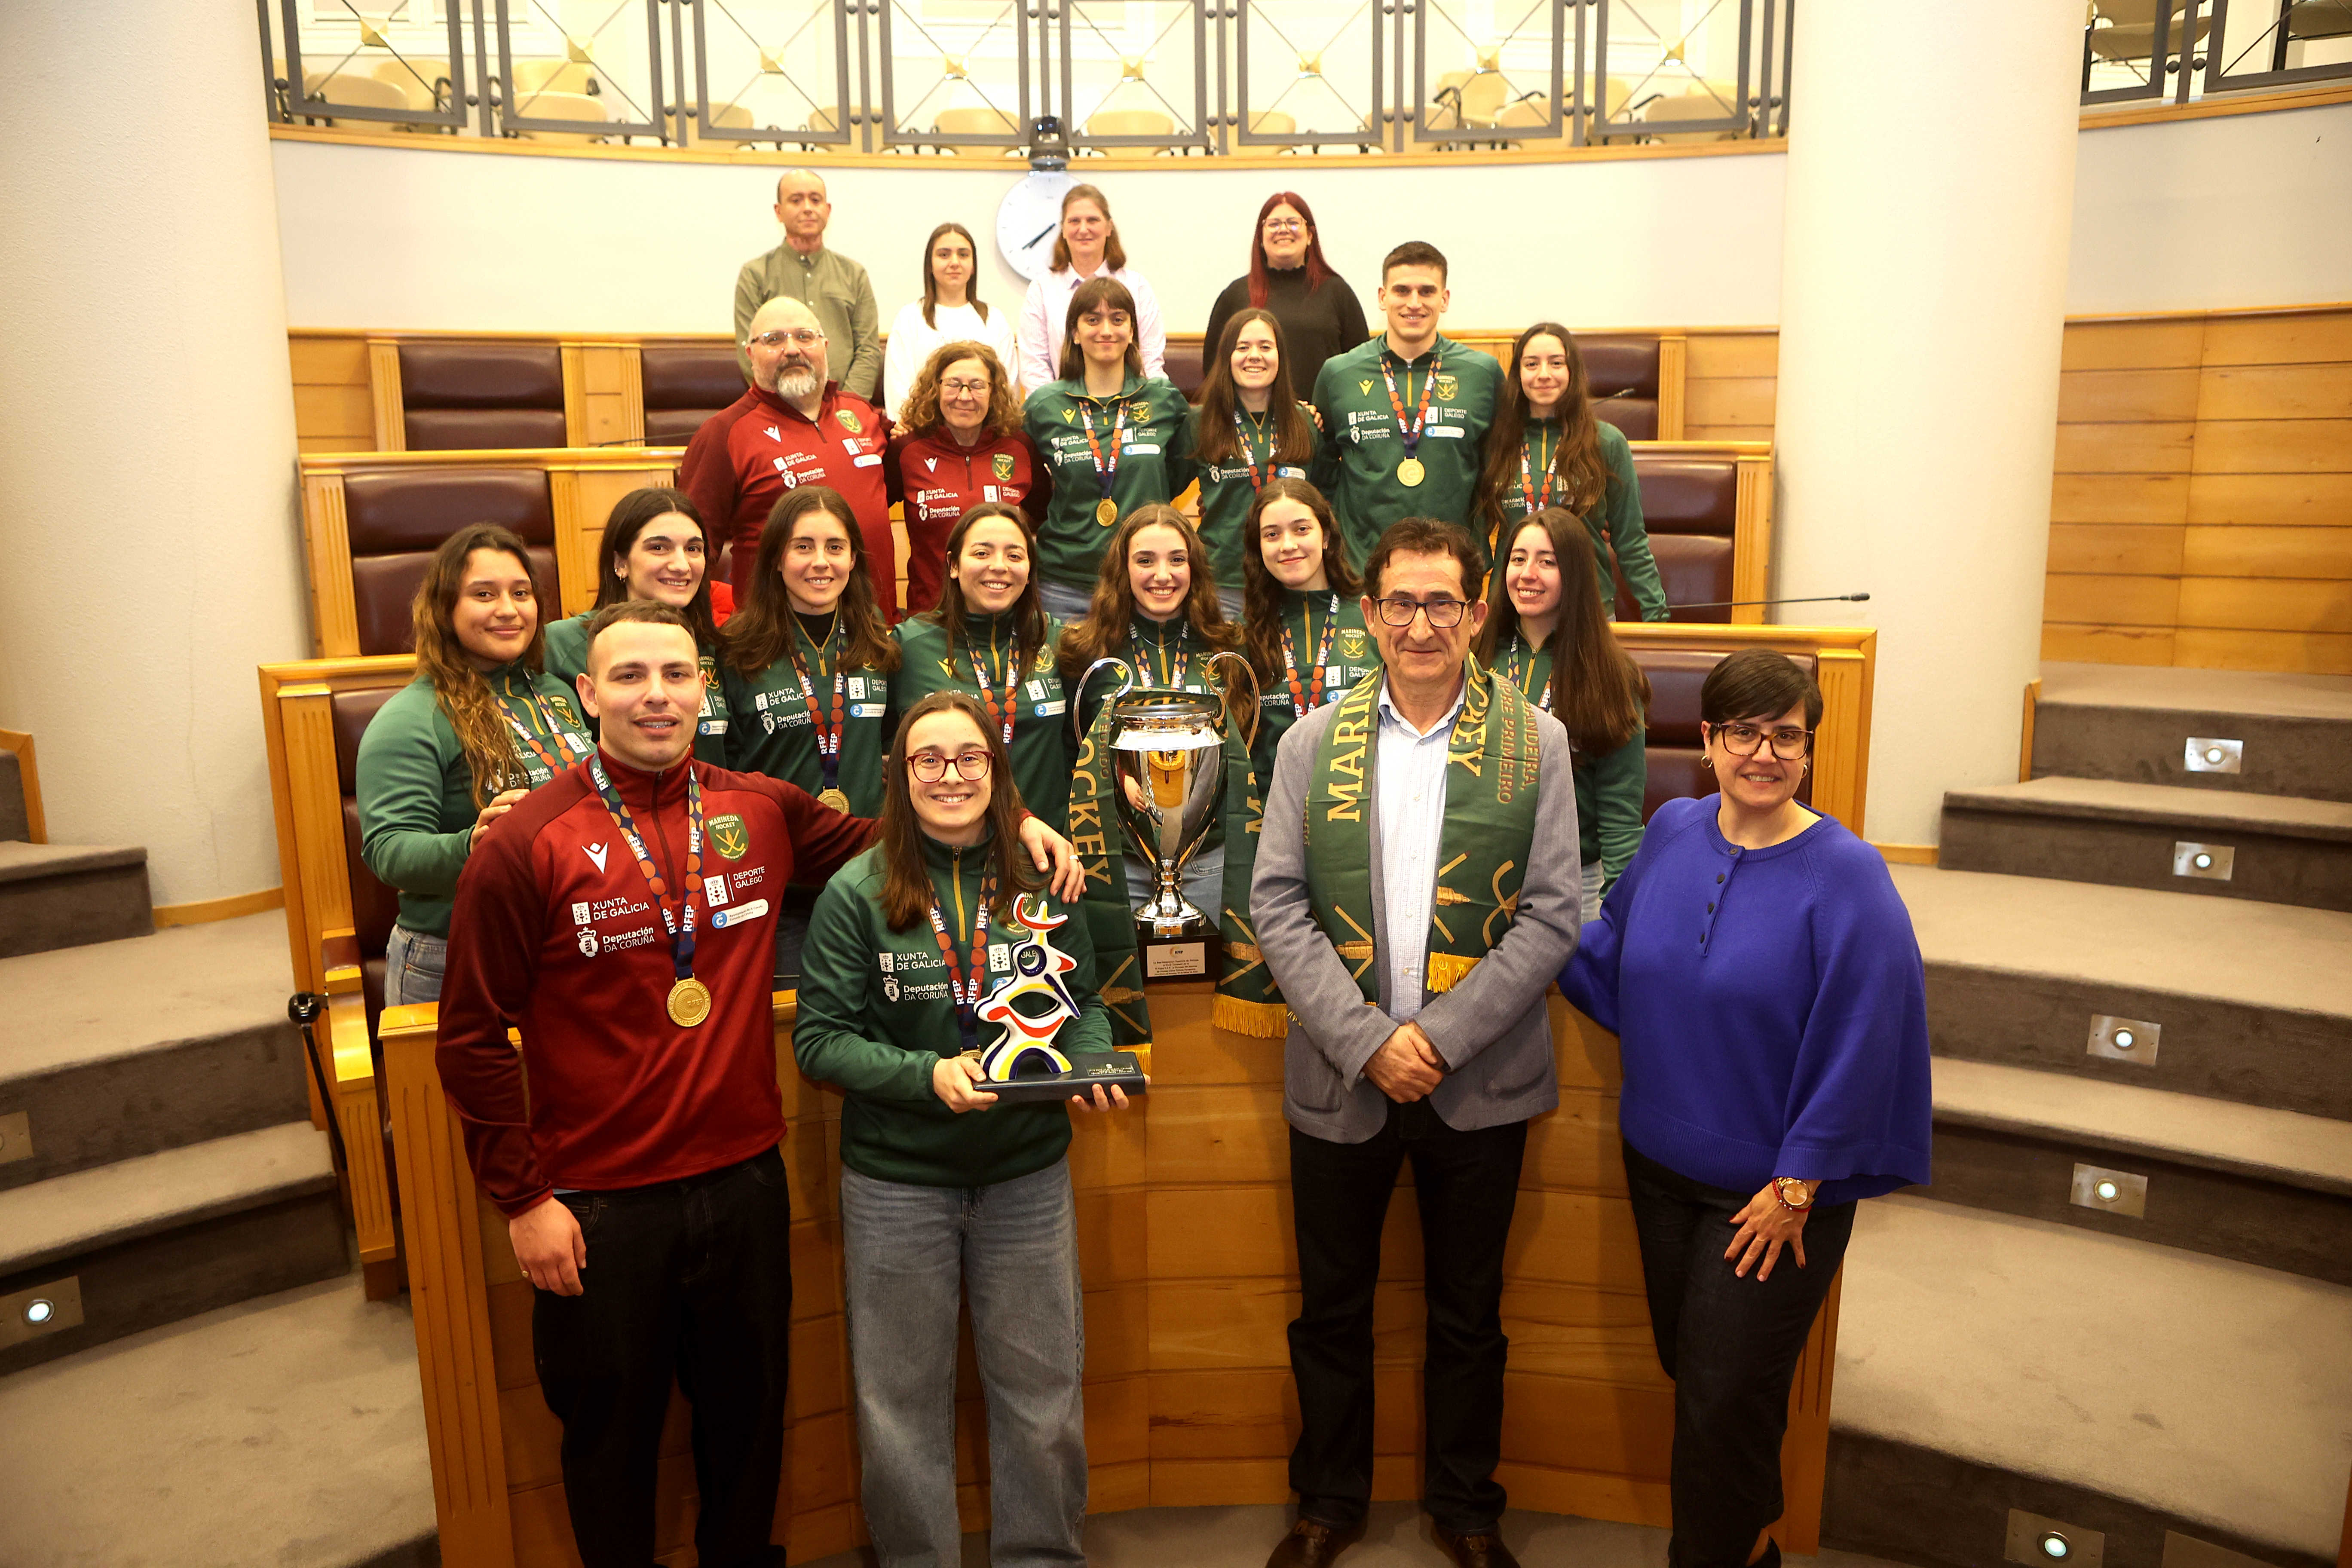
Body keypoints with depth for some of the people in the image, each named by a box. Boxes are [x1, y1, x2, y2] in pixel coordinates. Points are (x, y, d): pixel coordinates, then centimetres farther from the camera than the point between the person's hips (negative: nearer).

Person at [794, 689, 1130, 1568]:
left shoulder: (1040, 880, -1)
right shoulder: (859, 893, -9)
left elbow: (1081, 1000, 9)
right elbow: (820, 1039, -9)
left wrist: (1090, 1063, -12)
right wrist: (927, 1075, -22)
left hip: (1030, 1173, 2)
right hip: (897, 1182, -2)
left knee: (1042, 1388, 15)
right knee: (904, 1397, 15)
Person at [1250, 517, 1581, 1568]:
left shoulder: (1535, 743, -2)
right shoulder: (1312, 743, 1)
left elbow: (1551, 918, -6)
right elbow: (1277, 908, -4)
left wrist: (1440, 1036, -14)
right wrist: (1365, 1041, -14)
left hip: (1479, 1081, 0)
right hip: (1339, 1080, 1)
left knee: (1469, 1316, 15)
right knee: (1331, 1311, 15)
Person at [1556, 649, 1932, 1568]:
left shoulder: (1844, 876, -18)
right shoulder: (1672, 833, -2)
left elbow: (1857, 1048, -17)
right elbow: (1612, 957, 14)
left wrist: (1797, 1189, -15)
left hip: (1773, 1191, -5)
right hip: (1661, 1164, 6)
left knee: (1722, 1403, 4)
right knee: (1687, 1365, 20)